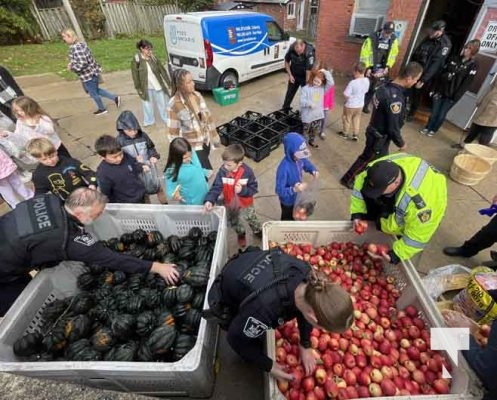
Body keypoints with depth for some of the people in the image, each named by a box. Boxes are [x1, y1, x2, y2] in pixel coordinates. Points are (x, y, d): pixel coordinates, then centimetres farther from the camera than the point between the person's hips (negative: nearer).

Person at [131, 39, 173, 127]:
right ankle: (148, 120, 34)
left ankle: (167, 119, 32)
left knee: (162, 103, 13)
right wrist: (138, 88, -8)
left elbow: (162, 70, 0)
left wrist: (169, 83, -1)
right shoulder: (136, 59, -12)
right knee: (147, 104, 14)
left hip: (158, 85, 2)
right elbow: (135, 75, -7)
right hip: (146, 87, -1)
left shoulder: (153, 57, -5)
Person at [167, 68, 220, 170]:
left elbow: (208, 116, 8)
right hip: (192, 147, -6)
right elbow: (173, 131, -13)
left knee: (202, 168, 21)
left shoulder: (197, 95, -2)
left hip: (206, 141, 6)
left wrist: (214, 136, 11)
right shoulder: (174, 104, -19)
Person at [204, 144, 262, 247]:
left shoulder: (247, 172, -29)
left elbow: (253, 188, -19)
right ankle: (241, 235, 60)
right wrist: (209, 200, -40)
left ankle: (258, 231, 59)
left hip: (245, 204, -1)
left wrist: (242, 190, -37)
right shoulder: (222, 171, -25)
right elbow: (216, 187, -24)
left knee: (252, 219, 26)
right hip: (230, 204, 2)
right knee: (235, 222, 27)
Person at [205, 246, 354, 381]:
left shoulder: (305, 272, -29)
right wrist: (269, 366, -10)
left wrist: (306, 346, 3)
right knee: (256, 345, 12)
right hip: (227, 303, -4)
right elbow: (236, 338, -22)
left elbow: (304, 307, -5)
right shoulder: (263, 309, -45)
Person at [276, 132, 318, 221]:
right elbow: (280, 191, -35)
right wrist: (294, 189, -50)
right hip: (288, 200, -7)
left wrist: (314, 170, -16)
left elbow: (307, 164, 6)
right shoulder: (284, 168, -40)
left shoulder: (299, 158, -18)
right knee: (287, 218, 22)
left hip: (297, 196, 7)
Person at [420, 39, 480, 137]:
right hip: (440, 91, 3)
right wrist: (435, 88, 3)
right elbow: (441, 73, 9)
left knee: (442, 114, 3)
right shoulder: (454, 59, 9)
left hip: (451, 95, -3)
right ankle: (427, 128, 22)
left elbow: (467, 83, -10)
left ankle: (433, 130, 19)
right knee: (434, 112, 6)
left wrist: (456, 97, -17)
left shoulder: (473, 65, -4)